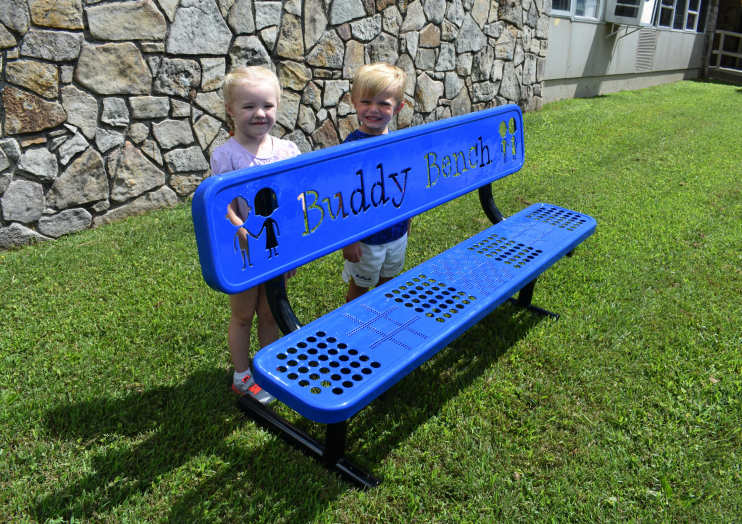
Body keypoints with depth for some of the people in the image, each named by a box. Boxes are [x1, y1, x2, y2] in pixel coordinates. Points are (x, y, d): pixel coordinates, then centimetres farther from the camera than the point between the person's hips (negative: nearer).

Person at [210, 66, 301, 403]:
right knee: (243, 315, 14)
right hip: (243, 252, -3)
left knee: (270, 313, 19)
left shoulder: (287, 150, -3)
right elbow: (227, 208, -18)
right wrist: (246, 236, -28)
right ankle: (242, 377, 32)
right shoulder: (226, 156, -15)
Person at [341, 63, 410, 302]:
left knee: (387, 283, 25)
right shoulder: (352, 146, -20)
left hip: (397, 232, 5)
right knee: (360, 286, 15)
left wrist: (407, 218, 15)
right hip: (366, 236, -5)